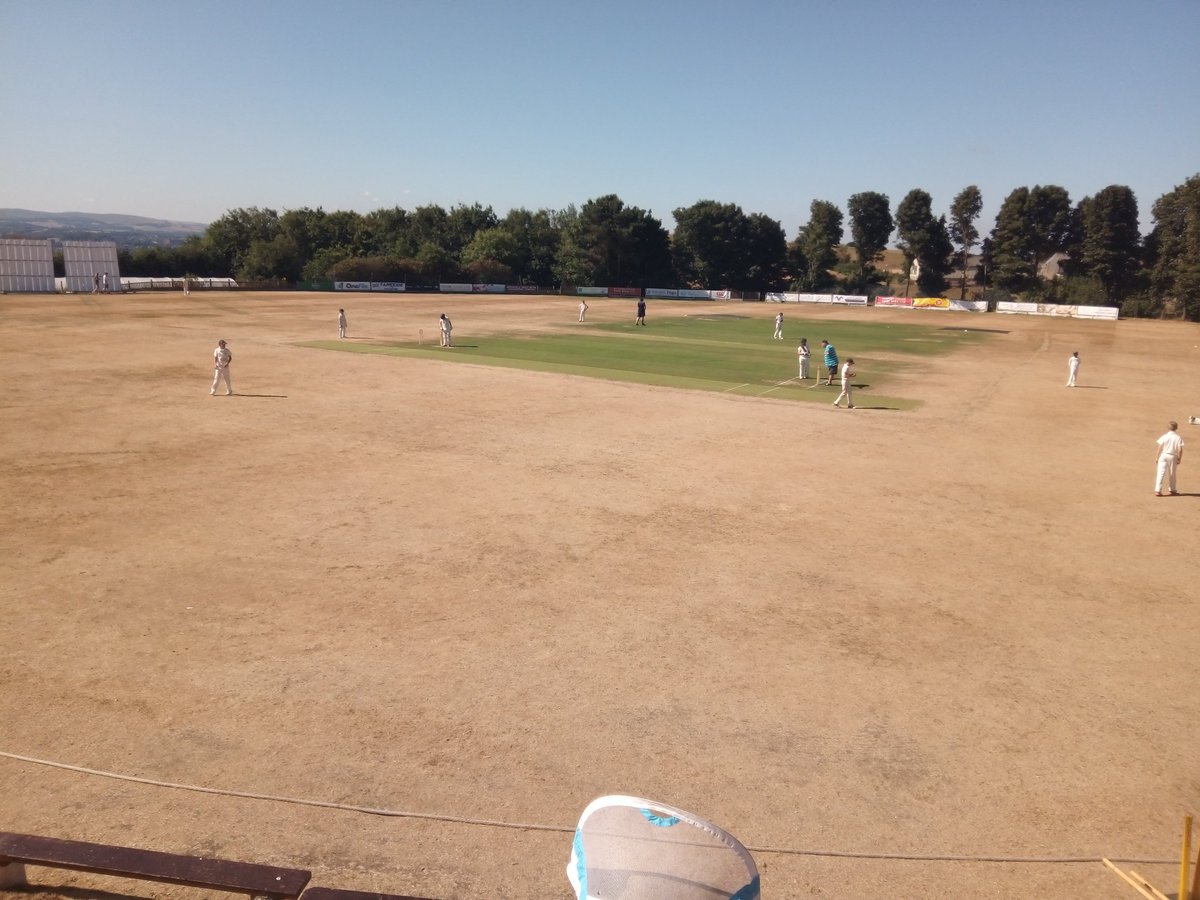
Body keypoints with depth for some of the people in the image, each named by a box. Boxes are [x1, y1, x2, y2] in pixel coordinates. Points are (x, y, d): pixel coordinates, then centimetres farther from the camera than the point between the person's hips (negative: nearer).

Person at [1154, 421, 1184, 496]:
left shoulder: (1164, 437, -4)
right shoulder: (1178, 438, -5)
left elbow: (1159, 448, -4)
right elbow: (1180, 449, -9)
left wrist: (1157, 457, 4)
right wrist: (1179, 458, 0)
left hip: (1163, 456, 0)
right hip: (1173, 457, 0)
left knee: (1160, 473, -3)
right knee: (1172, 474, 15)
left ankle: (1157, 490, -10)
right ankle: (1171, 490, 28)